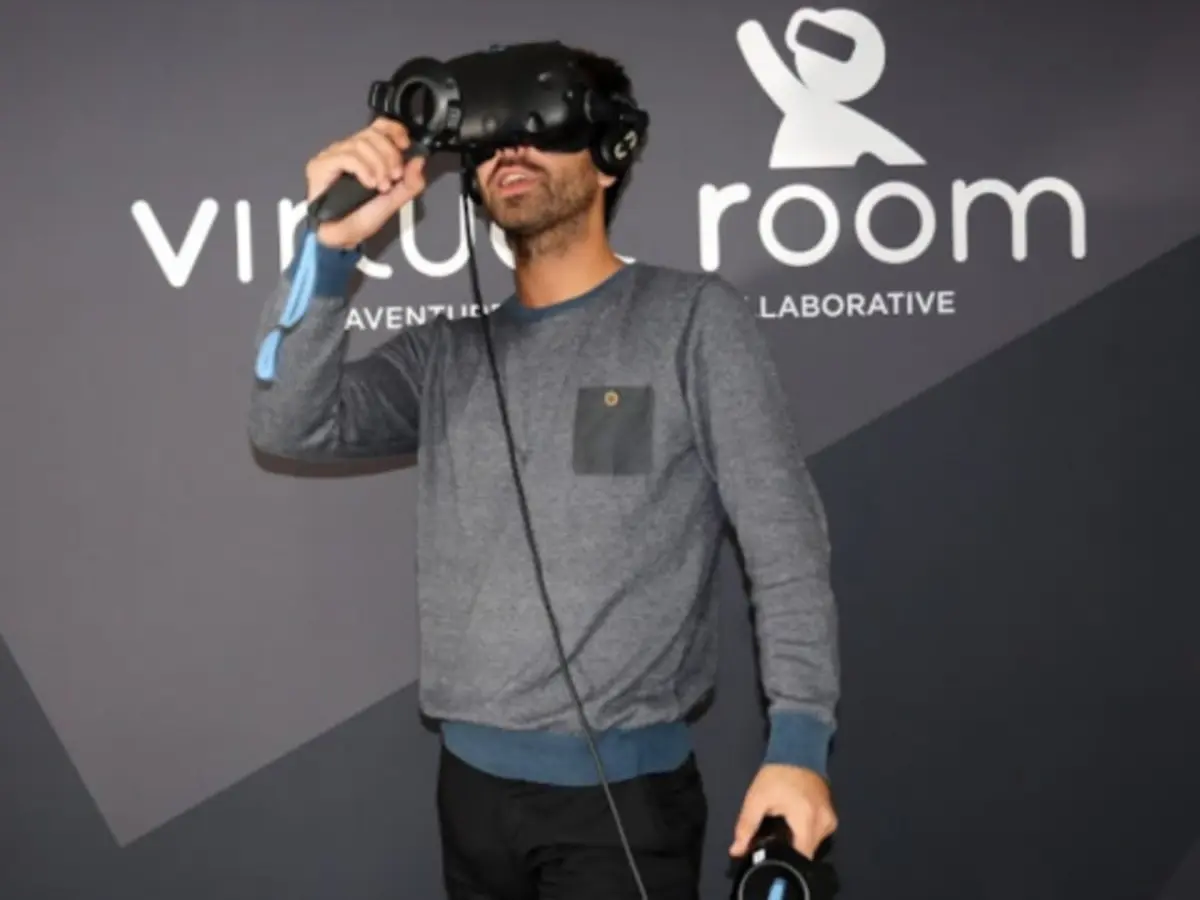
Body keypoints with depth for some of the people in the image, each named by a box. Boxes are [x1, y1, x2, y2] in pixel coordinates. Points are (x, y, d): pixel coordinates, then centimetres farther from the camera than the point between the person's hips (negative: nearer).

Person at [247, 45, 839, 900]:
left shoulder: (693, 318, -4)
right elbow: (290, 428, -3)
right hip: (472, 780, 4)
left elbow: (786, 544, -7)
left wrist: (798, 743, -16)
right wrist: (330, 248, -15)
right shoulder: (446, 354, 8)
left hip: (622, 788, -4)